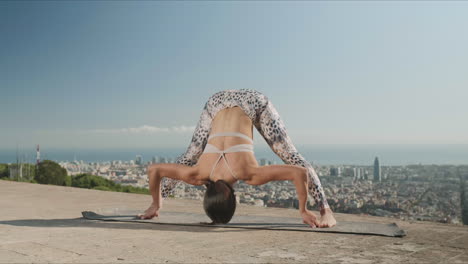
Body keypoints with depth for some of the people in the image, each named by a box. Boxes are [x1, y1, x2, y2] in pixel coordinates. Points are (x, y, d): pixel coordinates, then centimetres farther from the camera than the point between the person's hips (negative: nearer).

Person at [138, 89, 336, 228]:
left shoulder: (248, 174, -30)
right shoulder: (198, 174, -20)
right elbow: (153, 169, -11)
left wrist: (304, 211, -25)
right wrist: (156, 204, 0)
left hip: (254, 102, -3)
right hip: (217, 102, 3)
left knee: (291, 156, -5)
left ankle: (325, 209, 1)